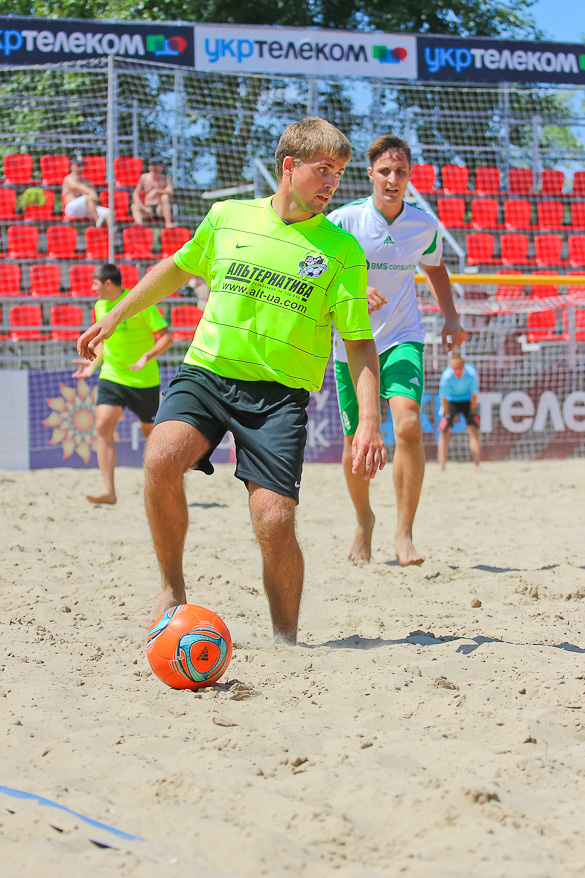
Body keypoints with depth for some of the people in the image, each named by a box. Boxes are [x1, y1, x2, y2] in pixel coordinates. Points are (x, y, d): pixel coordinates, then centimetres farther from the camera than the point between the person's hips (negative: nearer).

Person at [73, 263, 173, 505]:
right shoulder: (100, 307, 5)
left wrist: (147, 357, -28)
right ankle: (108, 491, -17)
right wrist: (94, 363, 7)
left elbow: (167, 337, -13)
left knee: (150, 431, 8)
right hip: (111, 377, 4)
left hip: (144, 379, -4)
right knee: (103, 426, -15)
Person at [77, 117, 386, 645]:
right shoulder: (227, 218, 5)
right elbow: (178, 268, 24)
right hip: (207, 370, 2)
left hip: (279, 392, -1)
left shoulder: (342, 250, -1)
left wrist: (369, 422, -12)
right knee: (162, 458, -27)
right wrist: (114, 318, 29)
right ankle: (173, 592, -6)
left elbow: (359, 343, 0)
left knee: (275, 523, -15)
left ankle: (287, 640, 8)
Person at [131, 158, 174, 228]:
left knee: (165, 197, -30)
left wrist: (157, 190, -33)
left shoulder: (165, 178, 2)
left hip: (160, 208, -1)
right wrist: (139, 205, -15)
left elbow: (170, 192, -16)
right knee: (134, 206, -27)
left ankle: (168, 223, -38)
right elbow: (135, 193, 6)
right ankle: (139, 224, -59)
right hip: (148, 208, 1)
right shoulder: (144, 177, 6)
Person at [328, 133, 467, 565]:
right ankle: (364, 520, 37)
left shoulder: (425, 225, -1)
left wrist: (451, 318, 10)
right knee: (356, 445, 7)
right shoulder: (343, 221, -11)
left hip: (403, 340, 1)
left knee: (409, 424, -24)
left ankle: (404, 533, -14)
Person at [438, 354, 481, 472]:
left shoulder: (471, 373, -29)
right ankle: (442, 466, -5)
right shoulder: (446, 376, -31)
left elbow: (474, 393, -17)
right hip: (451, 401, -1)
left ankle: (476, 465, -9)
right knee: (444, 431, -10)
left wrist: (473, 411, -12)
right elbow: (443, 396, -19)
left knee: (473, 429, -10)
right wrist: (447, 414, -13)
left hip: (467, 401, 1)